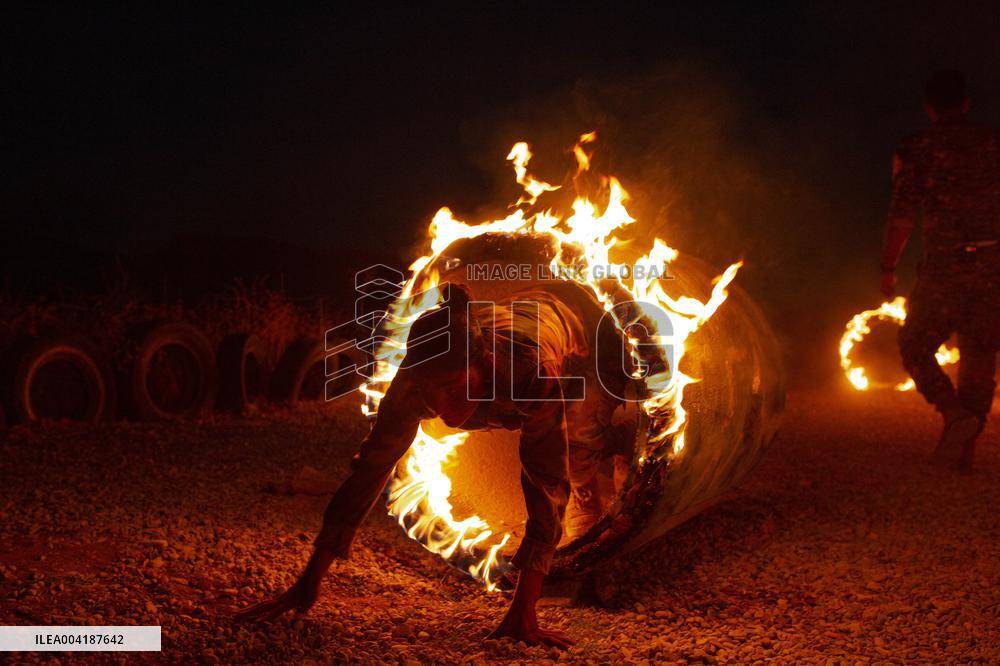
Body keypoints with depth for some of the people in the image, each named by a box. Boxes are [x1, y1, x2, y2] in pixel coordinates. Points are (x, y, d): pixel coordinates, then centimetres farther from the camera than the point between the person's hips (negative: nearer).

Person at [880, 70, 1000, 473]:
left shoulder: (914, 150, 1)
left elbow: (902, 216, -5)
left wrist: (888, 268, 3)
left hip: (944, 266, -3)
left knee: (915, 346, 10)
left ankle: (955, 414, -12)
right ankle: (965, 448, 11)